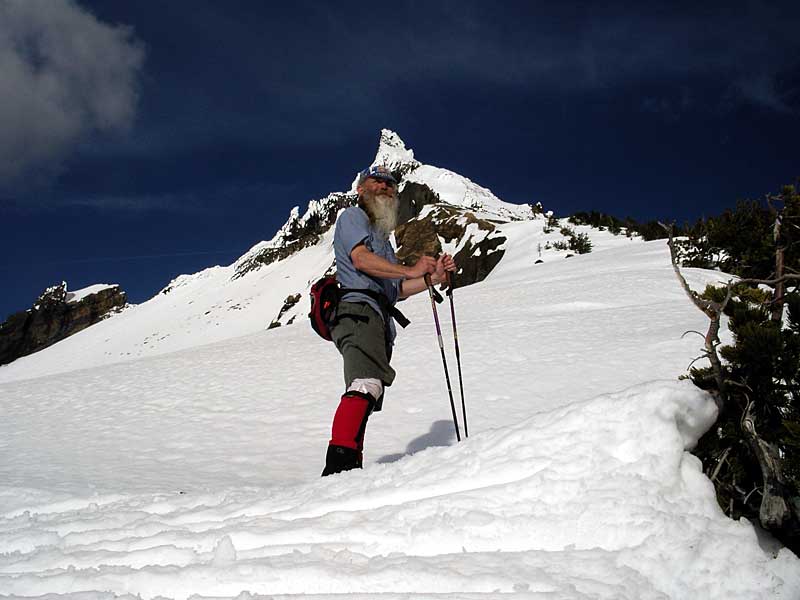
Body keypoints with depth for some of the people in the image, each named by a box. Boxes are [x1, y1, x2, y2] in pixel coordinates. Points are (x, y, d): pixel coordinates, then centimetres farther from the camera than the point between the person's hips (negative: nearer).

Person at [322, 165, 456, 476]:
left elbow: (396, 289, 29)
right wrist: (411, 270, -12)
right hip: (358, 310, -10)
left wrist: (434, 277, 17)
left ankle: (349, 471, 1)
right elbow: (361, 258, -9)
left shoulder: (382, 237, 37)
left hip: (379, 322, 10)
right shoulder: (352, 216, 12)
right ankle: (340, 462, -44)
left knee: (364, 399, 2)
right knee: (367, 384, -31)